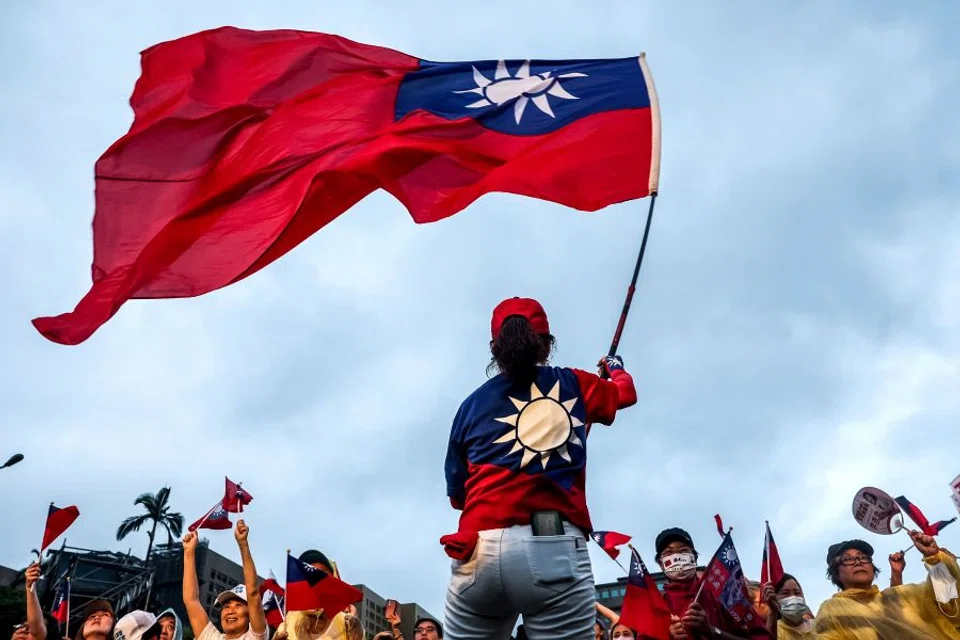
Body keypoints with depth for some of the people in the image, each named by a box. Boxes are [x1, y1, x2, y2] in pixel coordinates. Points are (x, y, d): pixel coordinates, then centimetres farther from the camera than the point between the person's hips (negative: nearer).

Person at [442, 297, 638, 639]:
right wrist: (615, 368, 61)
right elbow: (626, 392, 39)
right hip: (554, 547, -2)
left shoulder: (472, 403, 18)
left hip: (477, 552, 2)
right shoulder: (571, 384, 17)